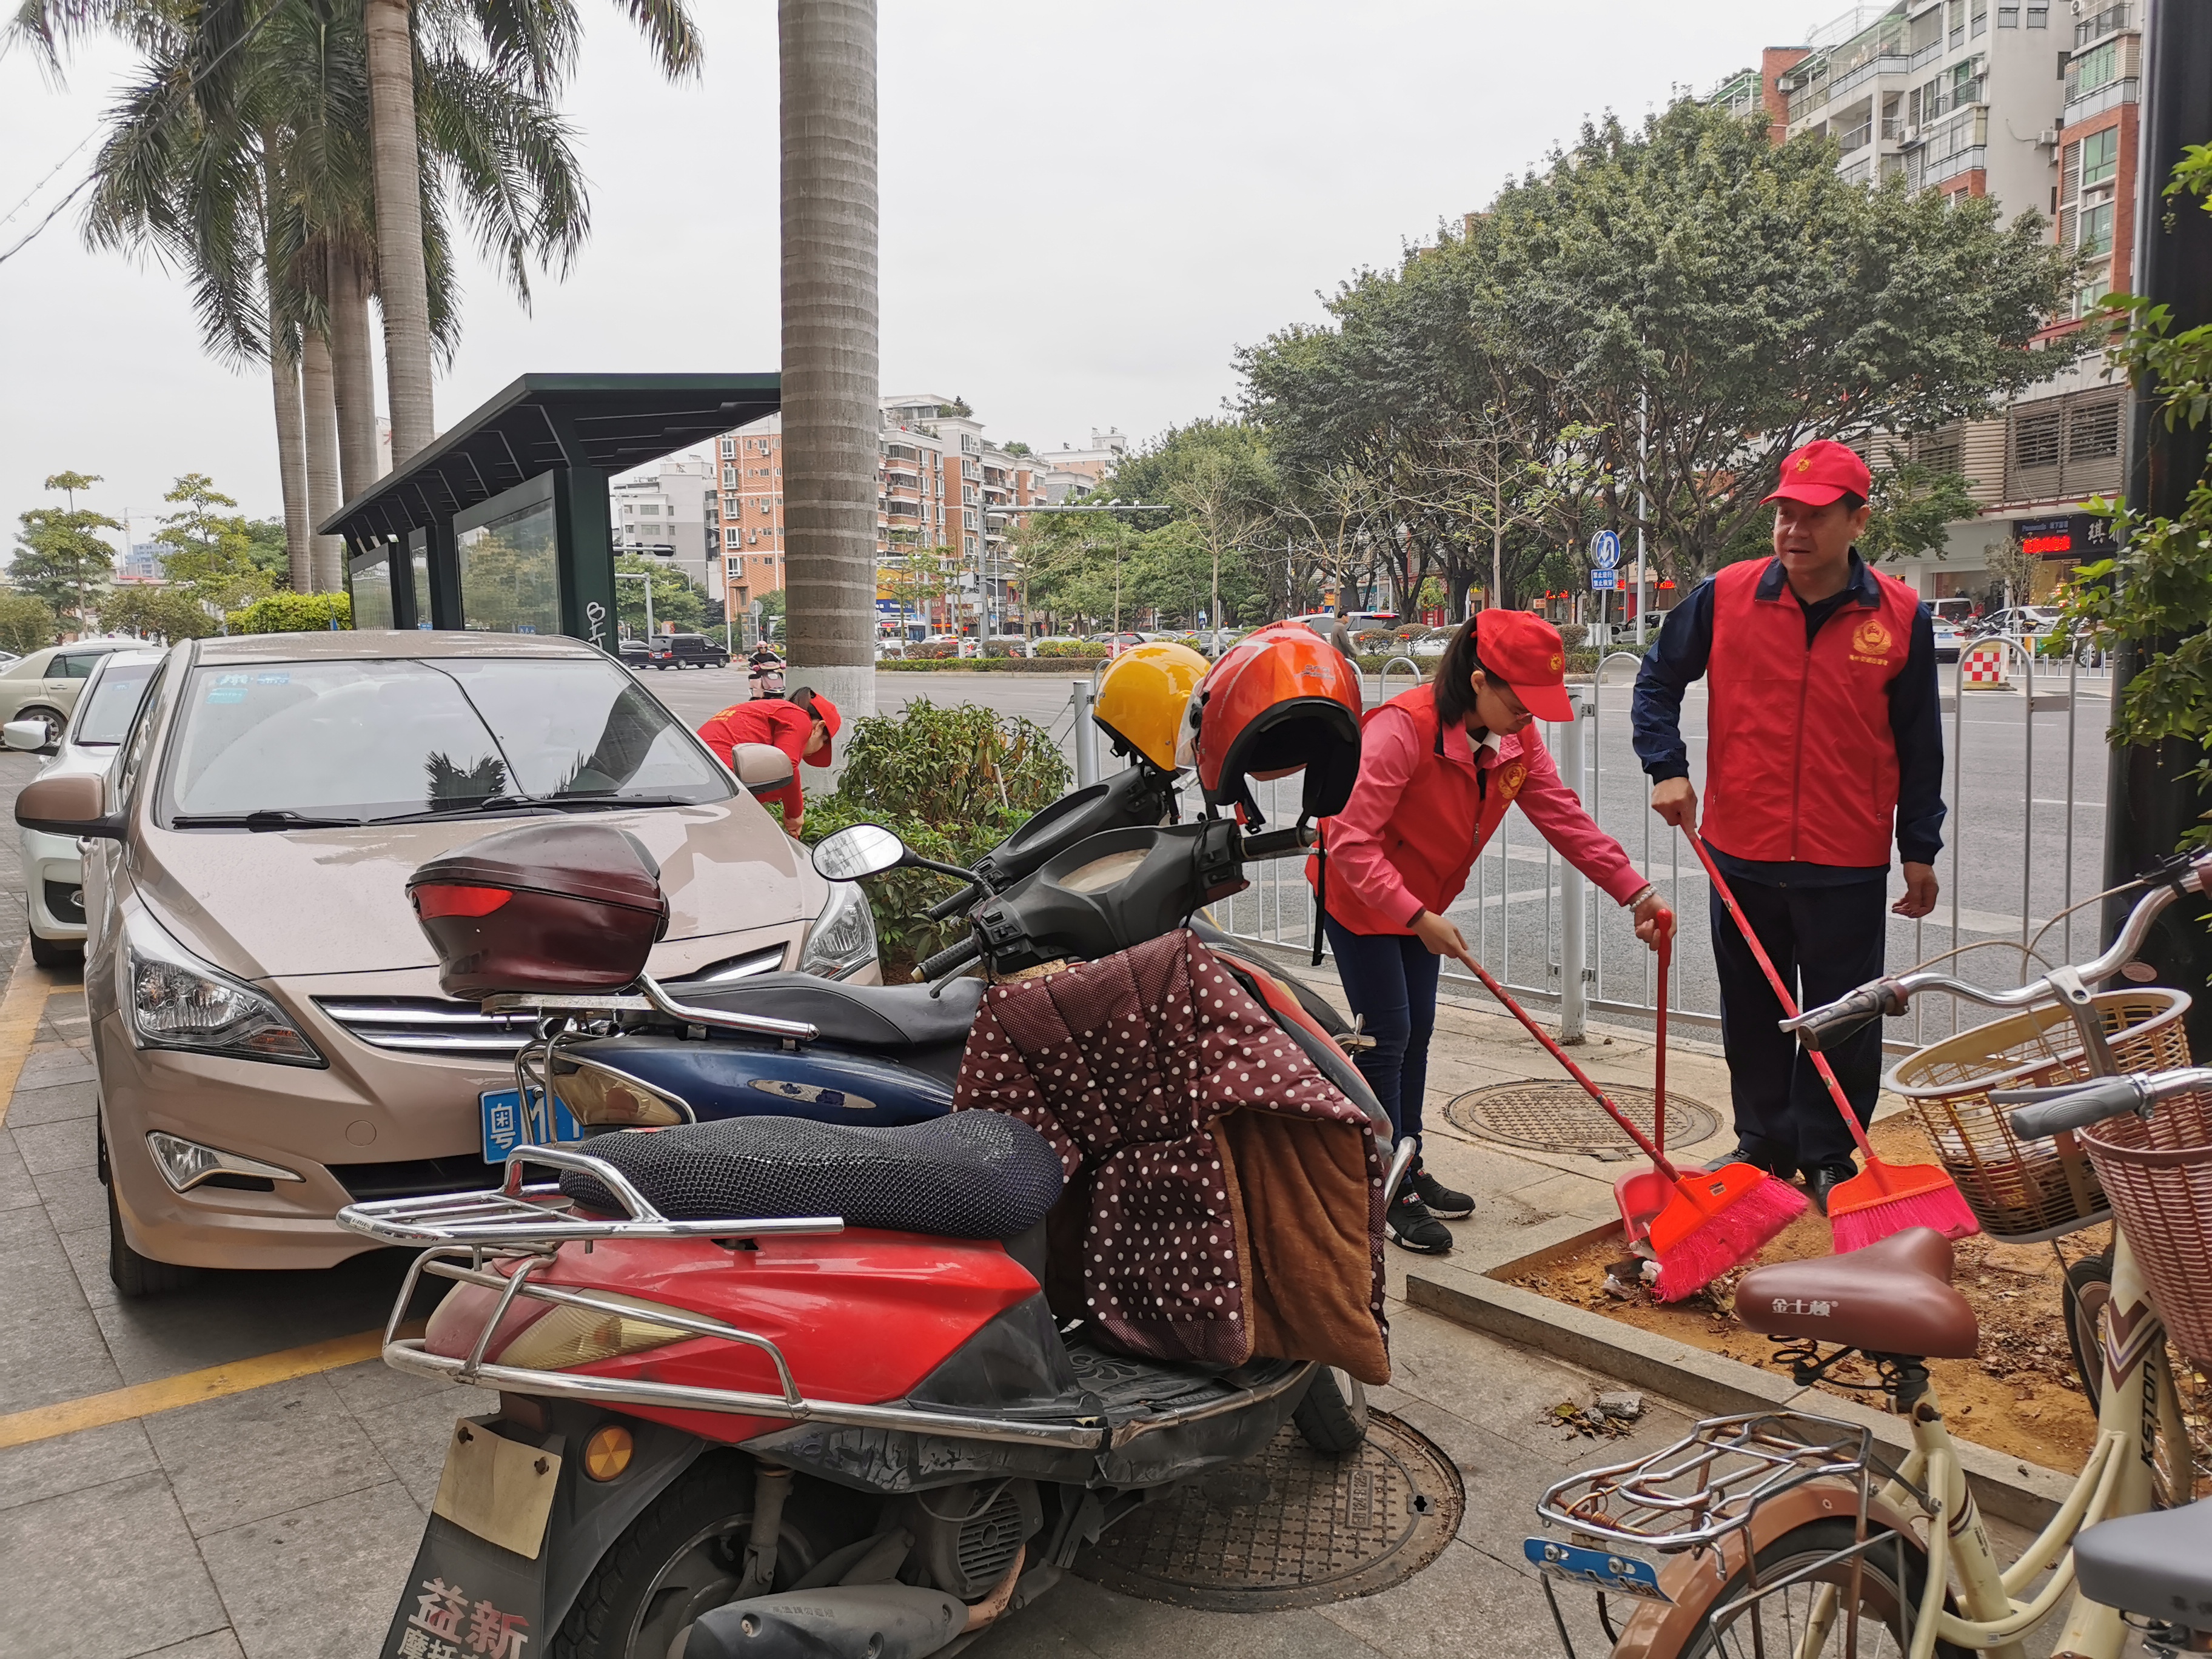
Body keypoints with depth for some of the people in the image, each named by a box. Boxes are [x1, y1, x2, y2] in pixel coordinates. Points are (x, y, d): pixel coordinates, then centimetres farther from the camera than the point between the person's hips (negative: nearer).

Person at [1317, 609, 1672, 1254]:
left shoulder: (1517, 741, -8)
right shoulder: (1402, 730, -32)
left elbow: (1566, 819, -7)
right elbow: (1351, 842, -33)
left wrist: (1636, 892, -15)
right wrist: (1418, 917, -37)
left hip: (1422, 904, 8)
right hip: (1359, 897, -8)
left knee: (1416, 1033, 14)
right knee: (1388, 1037, -5)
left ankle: (1409, 1170, 28)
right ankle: (1389, 1193, 7)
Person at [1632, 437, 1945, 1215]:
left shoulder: (1902, 617, -4)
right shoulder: (1724, 596, -4)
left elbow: (1918, 744, 3)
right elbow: (1658, 679, 9)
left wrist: (1920, 850, 5)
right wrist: (1667, 768, -3)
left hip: (1849, 865, -1)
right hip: (1741, 856, 1)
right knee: (1752, 1013, 14)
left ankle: (1828, 1158, 26)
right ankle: (1763, 1143, 31)